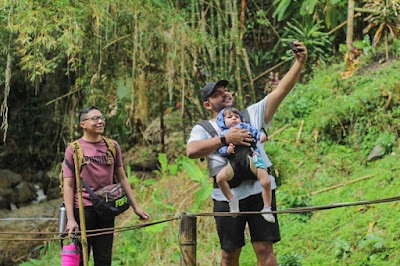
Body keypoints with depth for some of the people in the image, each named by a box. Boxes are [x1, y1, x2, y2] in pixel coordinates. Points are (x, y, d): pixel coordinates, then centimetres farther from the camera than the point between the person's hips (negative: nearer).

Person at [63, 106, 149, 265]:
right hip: (83, 209, -3)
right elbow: (68, 185, -4)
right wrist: (70, 219, -11)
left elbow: (121, 178, 16)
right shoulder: (73, 149, -3)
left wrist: (135, 206, 12)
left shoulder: (112, 146, 9)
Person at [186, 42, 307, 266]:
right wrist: (225, 139, -18)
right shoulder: (203, 129, 10)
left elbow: (281, 91, 5)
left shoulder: (253, 114, 15)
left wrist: (300, 63, -9)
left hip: (260, 190, 0)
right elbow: (192, 151, -12)